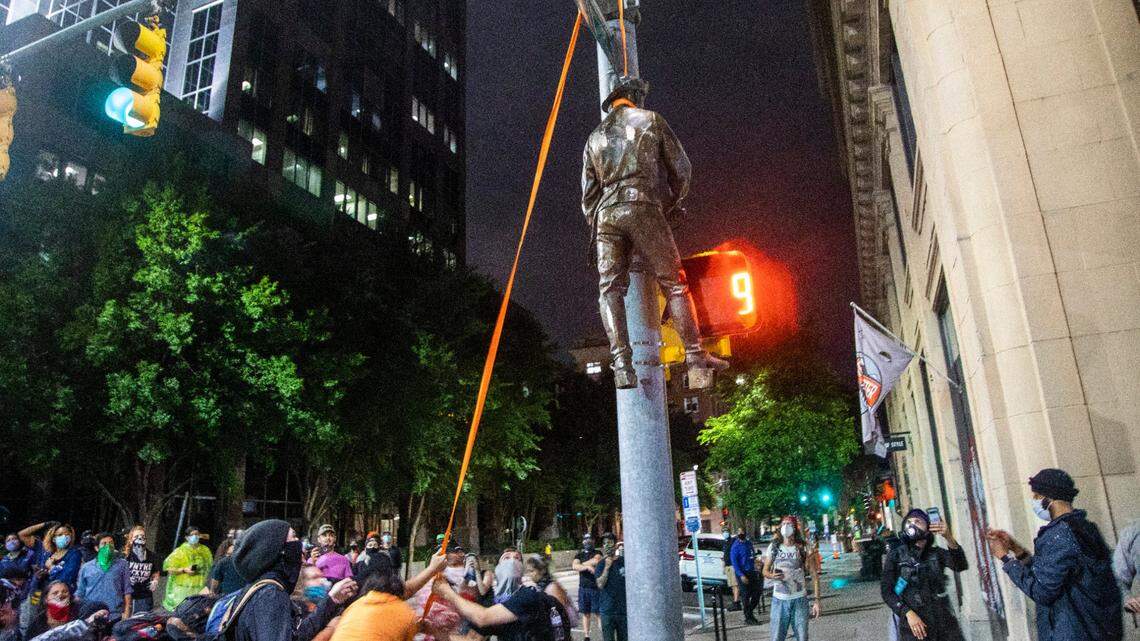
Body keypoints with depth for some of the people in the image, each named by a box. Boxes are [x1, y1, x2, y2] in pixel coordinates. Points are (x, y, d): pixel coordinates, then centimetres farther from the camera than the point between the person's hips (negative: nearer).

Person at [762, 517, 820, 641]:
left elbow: (814, 575, -1)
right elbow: (765, 570, 8)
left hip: (799, 599, 0)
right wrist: (772, 575, -15)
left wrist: (816, 600, -7)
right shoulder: (774, 547, 1)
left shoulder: (803, 548, -3)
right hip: (779, 599, 1)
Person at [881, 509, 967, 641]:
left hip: (945, 623, 2)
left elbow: (961, 566, -13)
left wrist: (949, 537, -29)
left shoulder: (937, 553, 6)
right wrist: (908, 613, -16)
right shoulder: (895, 555, 0)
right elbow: (886, 590, -3)